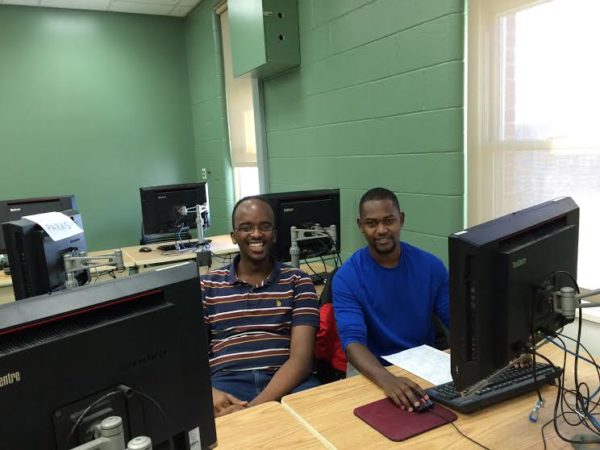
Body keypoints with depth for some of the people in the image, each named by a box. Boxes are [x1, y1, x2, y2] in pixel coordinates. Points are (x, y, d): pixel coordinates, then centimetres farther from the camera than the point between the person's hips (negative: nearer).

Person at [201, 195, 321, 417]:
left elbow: (301, 357, -3)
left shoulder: (298, 282, 8)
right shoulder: (207, 286, 12)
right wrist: (209, 394, -16)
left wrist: (255, 406, -18)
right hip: (227, 384, -1)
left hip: (288, 384, 2)